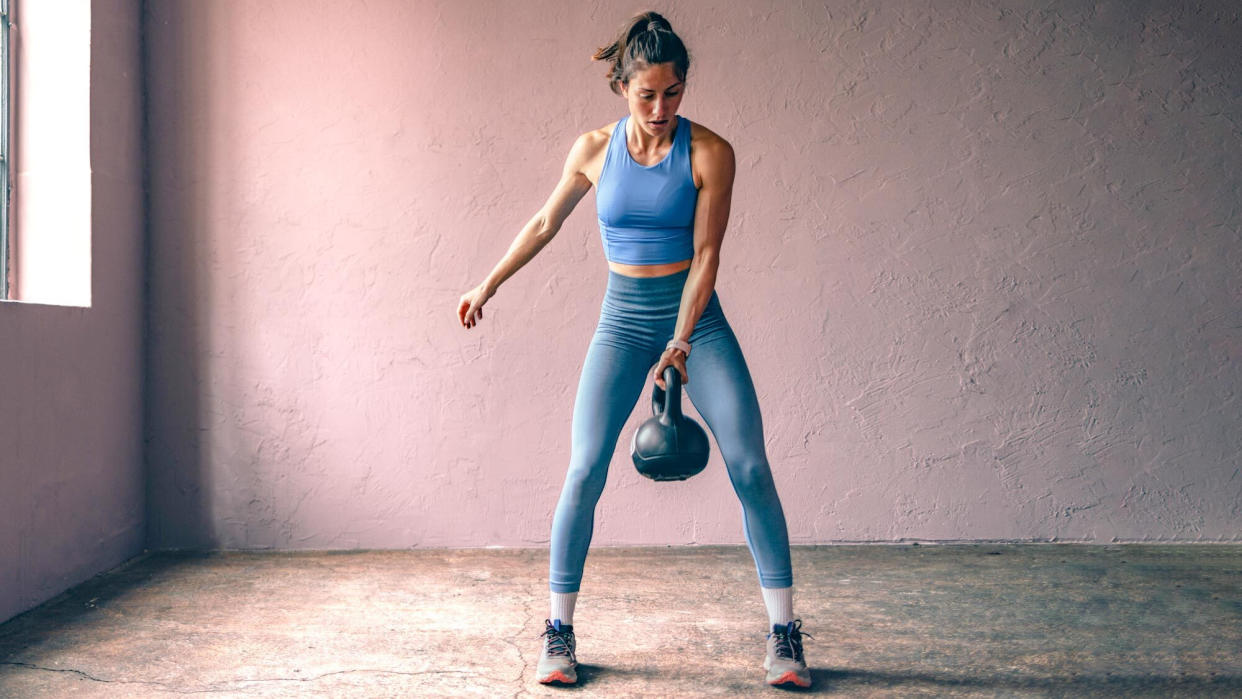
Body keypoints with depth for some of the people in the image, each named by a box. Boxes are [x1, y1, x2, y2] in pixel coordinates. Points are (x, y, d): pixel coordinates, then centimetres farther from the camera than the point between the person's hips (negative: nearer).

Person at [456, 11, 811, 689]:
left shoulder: (709, 152, -9)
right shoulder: (594, 149, -1)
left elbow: (705, 254, -11)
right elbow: (544, 224, 13)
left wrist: (680, 342, -20)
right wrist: (487, 287, 18)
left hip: (697, 316, -1)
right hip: (624, 319, 1)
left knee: (749, 465, -9)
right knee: (584, 470, -10)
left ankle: (784, 634, 1)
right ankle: (559, 632, 5)